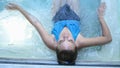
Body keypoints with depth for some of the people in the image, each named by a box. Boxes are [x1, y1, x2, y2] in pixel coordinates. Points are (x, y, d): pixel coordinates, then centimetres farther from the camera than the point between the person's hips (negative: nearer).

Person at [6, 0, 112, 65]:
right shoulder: (80, 43, -46)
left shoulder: (51, 43, -45)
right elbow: (108, 38, -38)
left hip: (58, 19, 0)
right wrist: (101, 17, -38)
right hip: (74, 19, 0)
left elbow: (36, 22, -34)